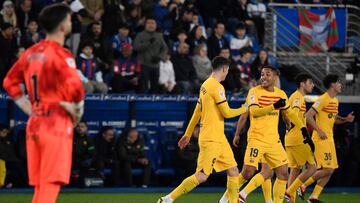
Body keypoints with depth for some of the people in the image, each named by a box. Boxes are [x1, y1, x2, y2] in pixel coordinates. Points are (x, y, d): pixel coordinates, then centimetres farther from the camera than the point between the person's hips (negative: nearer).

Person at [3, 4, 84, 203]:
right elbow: (75, 87, -23)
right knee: (52, 183, -9)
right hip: (57, 123, -7)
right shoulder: (61, 55, -11)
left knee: (40, 186, 13)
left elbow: (10, 82, 19)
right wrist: (78, 112, -5)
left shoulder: (31, 53, 12)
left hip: (34, 123, 7)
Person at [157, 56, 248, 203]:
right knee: (202, 176, -10)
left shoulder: (205, 85, 14)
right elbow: (227, 113, -15)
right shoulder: (216, 87, -15)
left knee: (233, 171, 9)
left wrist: (188, 134, 23)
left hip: (219, 138, 10)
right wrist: (244, 109, 2)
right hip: (211, 139, -10)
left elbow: (197, 112, 19)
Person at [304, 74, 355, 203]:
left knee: (330, 170, 5)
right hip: (321, 139, -9)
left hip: (329, 139, 9)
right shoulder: (323, 99, -14)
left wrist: (346, 119, 7)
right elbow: (308, 116, -18)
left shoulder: (335, 100, 15)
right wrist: (319, 131, -23)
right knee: (328, 169, -14)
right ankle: (303, 185, -3)